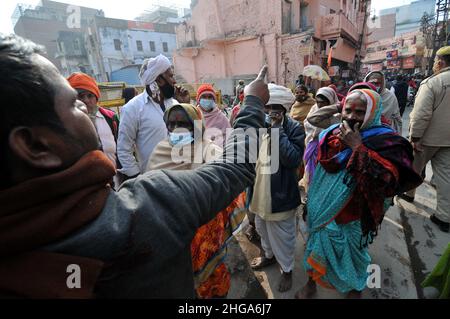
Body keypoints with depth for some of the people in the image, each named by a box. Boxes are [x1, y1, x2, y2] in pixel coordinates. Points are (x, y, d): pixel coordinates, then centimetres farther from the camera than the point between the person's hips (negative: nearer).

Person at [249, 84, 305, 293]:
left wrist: (277, 130, -28)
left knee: (282, 235, 14)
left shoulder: (294, 128, -16)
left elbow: (293, 160, -29)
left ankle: (287, 269, 40)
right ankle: (269, 255, 53)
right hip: (261, 190, 6)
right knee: (263, 228, 26)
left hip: (280, 194, -6)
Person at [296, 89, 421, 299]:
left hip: (354, 216, -3)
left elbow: (389, 181, -31)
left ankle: (355, 287, 53)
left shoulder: (385, 141, -18)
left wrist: (357, 148, -31)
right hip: (323, 210, 4)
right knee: (317, 246, 20)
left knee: (352, 254, 22)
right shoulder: (332, 133, -5)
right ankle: (311, 281, 46)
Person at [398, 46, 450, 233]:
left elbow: (421, 114, -23)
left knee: (414, 168, 16)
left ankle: (408, 193, 37)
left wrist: (415, 137, -17)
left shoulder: (431, 82, -15)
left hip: (429, 137, -6)